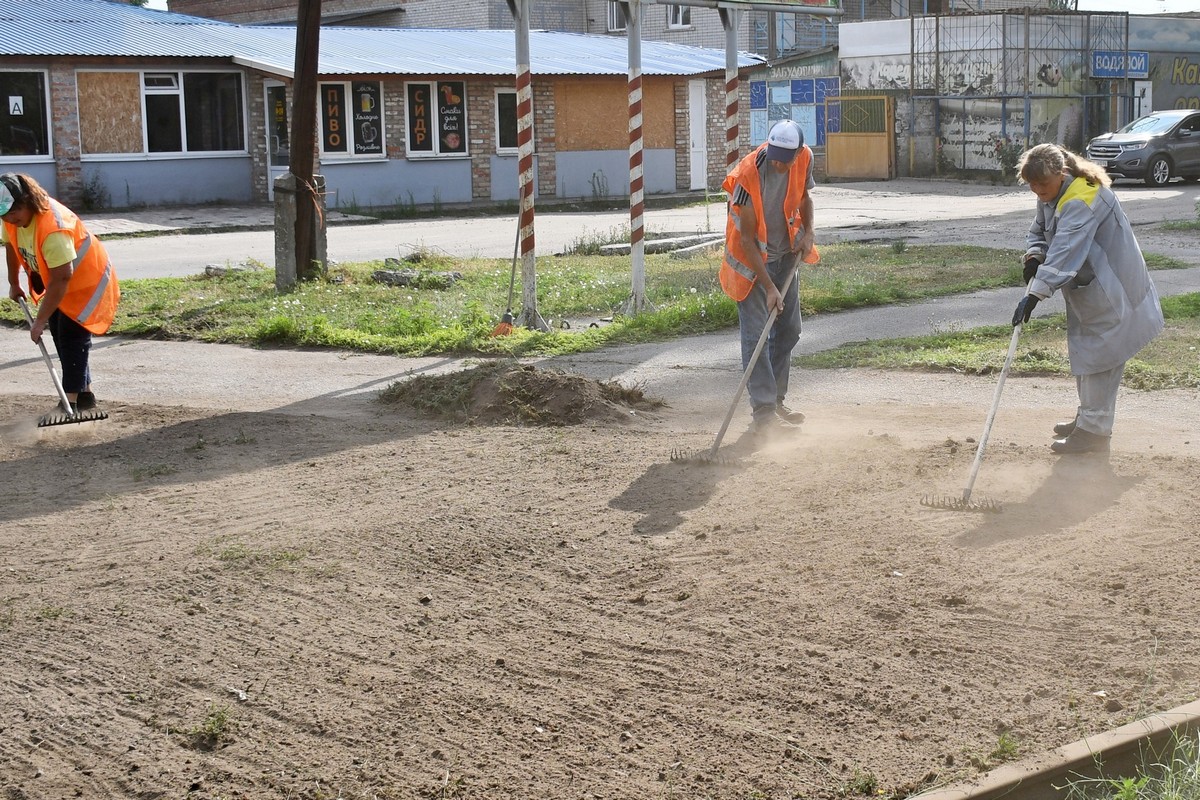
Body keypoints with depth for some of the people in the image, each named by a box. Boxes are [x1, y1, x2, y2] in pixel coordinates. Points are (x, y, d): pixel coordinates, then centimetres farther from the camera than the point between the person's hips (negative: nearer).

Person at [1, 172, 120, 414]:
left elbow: (61, 279, -37)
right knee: (59, 335, 12)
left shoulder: (53, 228, -38)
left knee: (72, 336, -13)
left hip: (86, 280, -9)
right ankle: (84, 393, 23)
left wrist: (40, 320, -33)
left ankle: (72, 401, -11)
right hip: (58, 280, 9)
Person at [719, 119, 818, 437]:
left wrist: (807, 233, -7)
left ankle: (776, 401, 24)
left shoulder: (804, 158, -13)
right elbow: (747, 239, -26)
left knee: (788, 330, 12)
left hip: (786, 255, 6)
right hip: (751, 258, -6)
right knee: (756, 334, -11)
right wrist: (769, 287, -27)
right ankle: (763, 411, -9)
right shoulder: (748, 175, -30)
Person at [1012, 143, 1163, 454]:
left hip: (1109, 293, -10)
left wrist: (1036, 292, -44)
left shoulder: (1082, 199, -29)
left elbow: (1065, 251, -38)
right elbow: (1038, 230, 13)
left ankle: (1094, 431, -2)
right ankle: (1087, 417, 30)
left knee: (1099, 357, -7)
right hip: (1086, 288, 10)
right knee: (1083, 352, 18)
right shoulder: (1052, 195, 3)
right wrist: (1034, 256, -10)